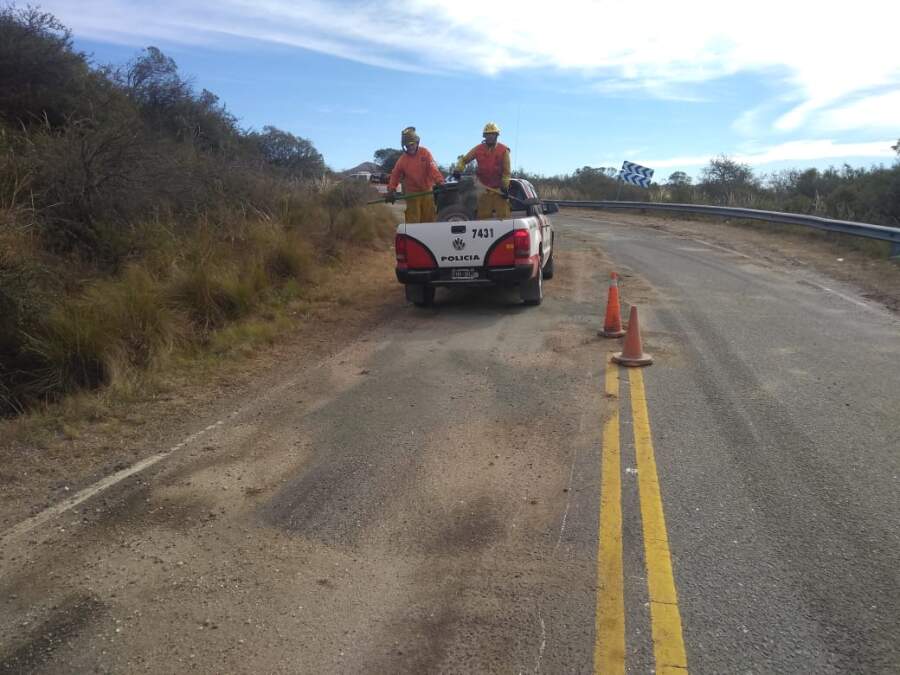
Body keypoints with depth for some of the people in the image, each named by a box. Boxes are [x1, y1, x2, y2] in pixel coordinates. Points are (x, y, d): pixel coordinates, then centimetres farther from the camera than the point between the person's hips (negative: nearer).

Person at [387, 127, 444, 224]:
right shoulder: (402, 160, 0)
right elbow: (395, 175, 6)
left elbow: (433, 168, -15)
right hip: (412, 193, 0)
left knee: (429, 218, 6)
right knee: (413, 221, -2)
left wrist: (440, 182, -29)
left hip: (427, 191, 0)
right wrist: (391, 190, -7)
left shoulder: (425, 153, -4)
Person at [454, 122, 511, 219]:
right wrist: (458, 170, -5)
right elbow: (464, 160, 12)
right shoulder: (478, 149, 5)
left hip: (499, 189, -2)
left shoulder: (503, 150, -2)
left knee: (503, 215, -4)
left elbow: (506, 171, -3)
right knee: (483, 216, 6)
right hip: (484, 188, 2)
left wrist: (505, 187, -9)